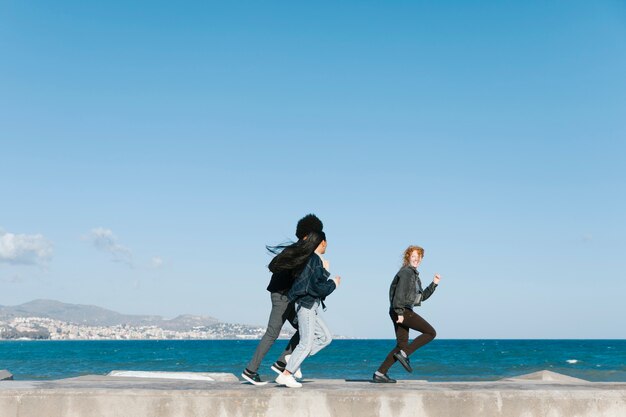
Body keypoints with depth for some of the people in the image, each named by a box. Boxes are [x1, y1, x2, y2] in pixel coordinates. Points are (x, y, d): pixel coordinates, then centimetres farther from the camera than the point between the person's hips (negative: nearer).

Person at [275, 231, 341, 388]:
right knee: (306, 342, -7)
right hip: (306, 305, -10)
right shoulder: (315, 260, -14)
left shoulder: (311, 258, 15)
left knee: (325, 337, 10)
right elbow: (317, 287, -19)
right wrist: (334, 283, -5)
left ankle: (293, 359, 8)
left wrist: (325, 271, 18)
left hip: (310, 306, 10)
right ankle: (285, 375, -2)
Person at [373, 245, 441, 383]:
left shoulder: (414, 274, 23)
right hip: (401, 311, -10)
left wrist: (434, 284, 16)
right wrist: (400, 312, -24)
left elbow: (422, 296, 25)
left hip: (402, 311, 10)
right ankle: (404, 353, -9)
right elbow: (400, 293, -19)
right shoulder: (406, 271, -8)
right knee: (430, 332, -6)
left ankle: (379, 373, 5)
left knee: (402, 344, 8)